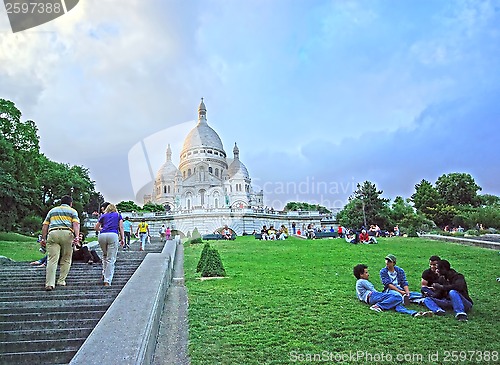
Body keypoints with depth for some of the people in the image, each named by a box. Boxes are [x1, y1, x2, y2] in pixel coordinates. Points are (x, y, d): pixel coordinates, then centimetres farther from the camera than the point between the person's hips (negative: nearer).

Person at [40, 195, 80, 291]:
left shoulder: (52, 210, 28)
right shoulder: (72, 211, 18)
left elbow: (45, 226, 20)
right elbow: (76, 224, 0)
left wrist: (43, 238, 21)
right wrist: (77, 236, -10)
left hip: (52, 233, 2)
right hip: (67, 233, -2)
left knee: (52, 259, -4)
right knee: (66, 259, 11)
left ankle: (50, 283, -12)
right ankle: (61, 281, 9)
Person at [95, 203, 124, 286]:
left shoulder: (103, 216, 25)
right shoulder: (118, 215, 21)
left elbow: (96, 227, 25)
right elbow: (121, 227, 9)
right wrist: (122, 238, 9)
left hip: (102, 236, 3)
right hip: (113, 235, -2)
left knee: (104, 255, 27)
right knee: (111, 259, -2)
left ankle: (104, 273, 21)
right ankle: (107, 281, -7)